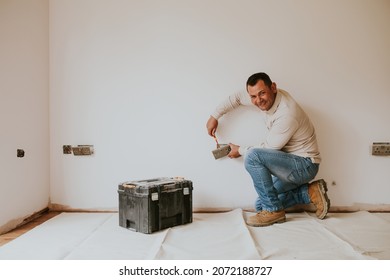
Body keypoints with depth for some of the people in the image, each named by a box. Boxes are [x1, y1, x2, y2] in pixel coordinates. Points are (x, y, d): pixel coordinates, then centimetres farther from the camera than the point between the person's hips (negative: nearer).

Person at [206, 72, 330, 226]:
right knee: (261, 205, 9)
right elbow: (238, 97, 11)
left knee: (253, 157, -29)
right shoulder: (269, 97, -4)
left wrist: (240, 150, -3)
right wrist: (214, 116, 10)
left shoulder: (286, 115, -29)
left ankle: (273, 210, -15)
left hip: (304, 165, -9)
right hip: (293, 163, 9)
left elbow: (267, 149, -18)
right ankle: (310, 192, 10)